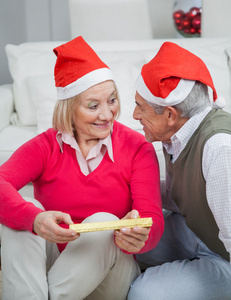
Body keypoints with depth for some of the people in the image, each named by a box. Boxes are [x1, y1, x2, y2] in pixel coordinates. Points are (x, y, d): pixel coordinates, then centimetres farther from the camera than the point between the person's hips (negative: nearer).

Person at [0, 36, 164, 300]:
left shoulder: (137, 148, -5)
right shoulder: (46, 146, -3)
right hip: (44, 266, 1)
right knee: (24, 209, -24)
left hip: (107, 270, -1)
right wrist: (34, 219, -45)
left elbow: (152, 220, -15)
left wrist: (136, 238, -41)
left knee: (104, 222, -30)